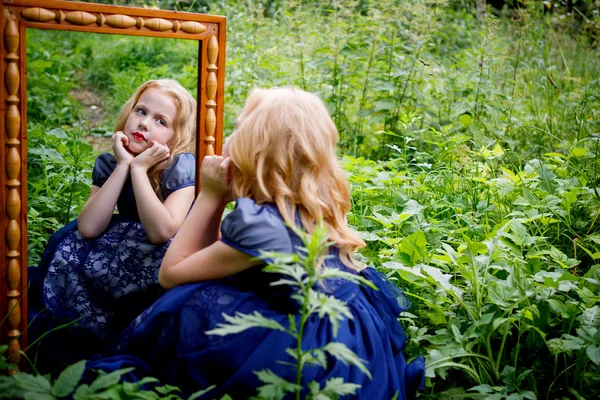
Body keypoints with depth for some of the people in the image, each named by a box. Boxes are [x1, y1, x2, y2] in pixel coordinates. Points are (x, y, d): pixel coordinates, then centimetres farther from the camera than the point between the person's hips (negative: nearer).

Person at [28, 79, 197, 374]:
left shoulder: (182, 167, -17)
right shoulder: (109, 164, -4)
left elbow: (161, 231, -32)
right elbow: (88, 228, -19)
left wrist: (139, 168, -27)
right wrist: (124, 165, -21)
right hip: (128, 260, 5)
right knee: (69, 243, -19)